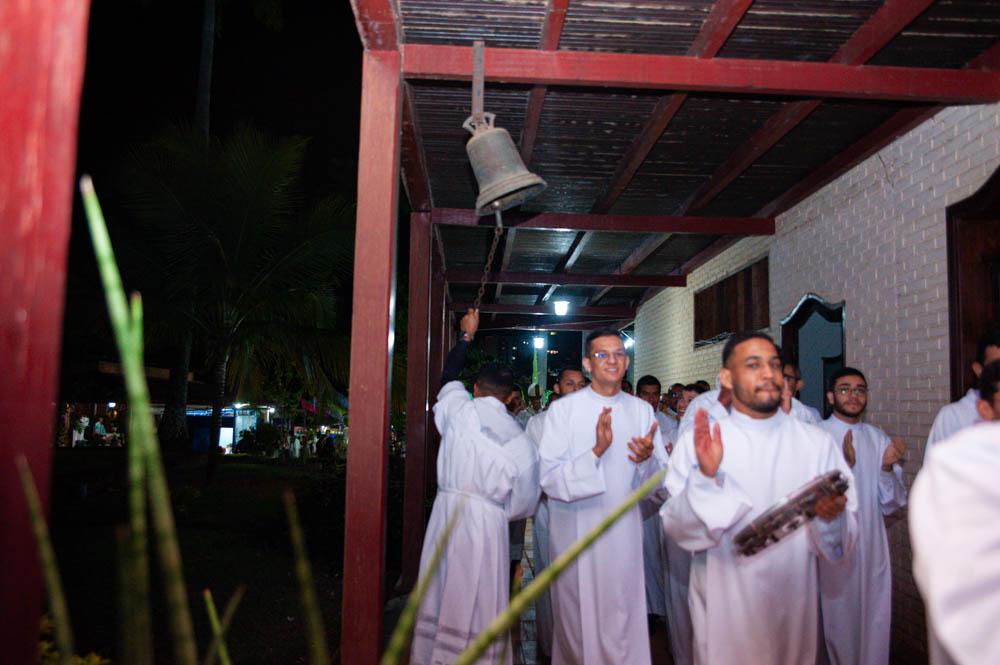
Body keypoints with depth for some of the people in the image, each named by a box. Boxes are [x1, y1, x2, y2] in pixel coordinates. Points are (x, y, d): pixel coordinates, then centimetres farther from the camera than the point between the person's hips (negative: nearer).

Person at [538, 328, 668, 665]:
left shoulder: (641, 410, 6)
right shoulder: (563, 409, -4)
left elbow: (662, 478, 6)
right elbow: (549, 479, -11)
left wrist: (647, 458, -17)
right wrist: (596, 452, -24)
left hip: (623, 531, 2)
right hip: (574, 530, -2)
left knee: (622, 623, 2)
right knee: (575, 621, 10)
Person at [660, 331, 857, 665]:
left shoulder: (818, 443, 0)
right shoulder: (696, 442, -5)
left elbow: (845, 539, -1)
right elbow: (676, 527, -11)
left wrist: (831, 516, -23)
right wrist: (705, 477, -25)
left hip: (792, 609, 2)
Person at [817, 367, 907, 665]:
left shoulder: (878, 438, 7)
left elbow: (893, 503, 5)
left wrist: (888, 467, -13)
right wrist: (842, 465, -27)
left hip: (872, 547, 4)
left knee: (875, 623, 10)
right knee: (838, 621, 6)